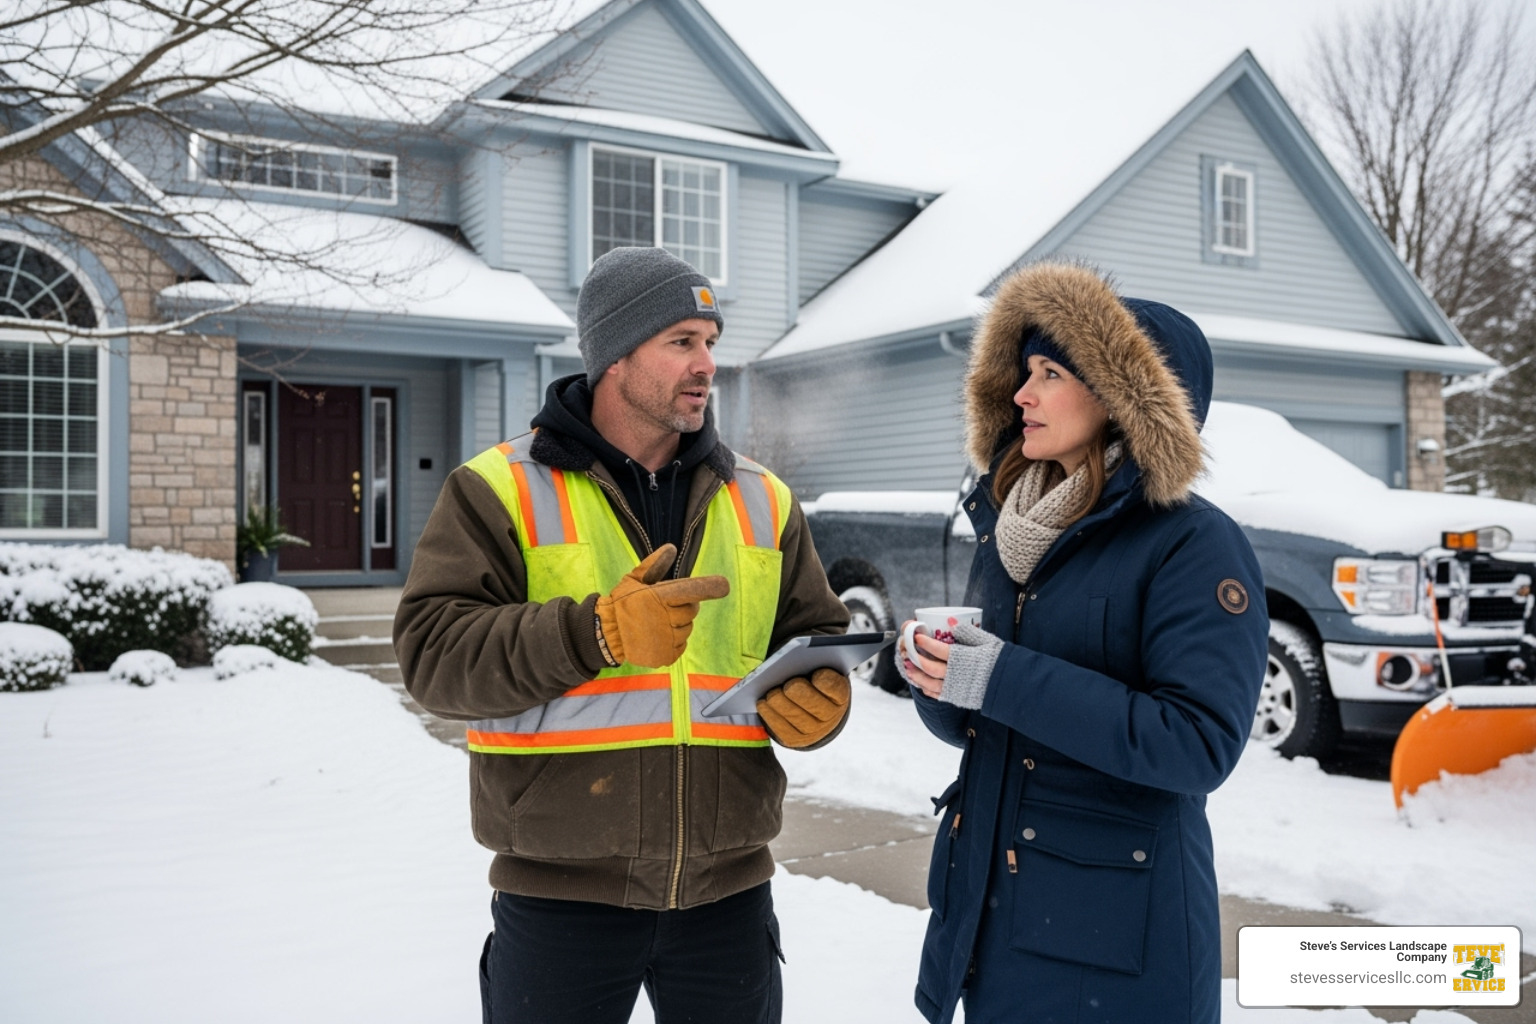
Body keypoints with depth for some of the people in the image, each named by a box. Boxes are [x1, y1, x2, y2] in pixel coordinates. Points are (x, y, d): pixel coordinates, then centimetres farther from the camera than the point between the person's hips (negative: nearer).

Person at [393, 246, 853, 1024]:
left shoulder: (763, 501, 8)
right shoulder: (501, 490, -4)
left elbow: (817, 638, 11)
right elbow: (433, 653, -13)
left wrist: (817, 702, -12)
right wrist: (596, 634, -25)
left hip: (728, 893, 4)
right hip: (560, 899, -3)